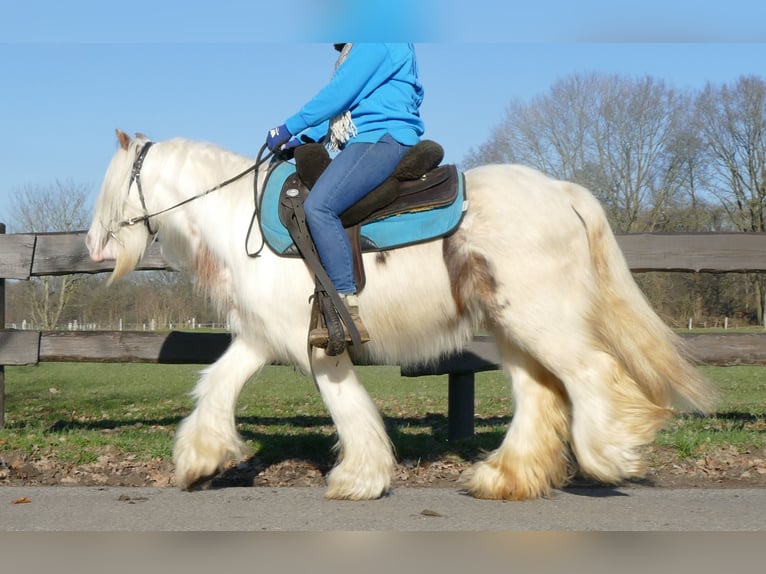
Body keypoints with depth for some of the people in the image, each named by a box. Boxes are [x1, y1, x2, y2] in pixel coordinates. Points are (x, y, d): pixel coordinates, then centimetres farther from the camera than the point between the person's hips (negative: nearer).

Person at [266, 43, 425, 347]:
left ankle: (349, 313, -29)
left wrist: (290, 128, -7)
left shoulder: (377, 40, -7)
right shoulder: (358, 49, 25)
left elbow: (339, 94, -13)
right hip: (365, 142, 12)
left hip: (383, 137, -12)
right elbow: (345, 103, 26)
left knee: (319, 206, -26)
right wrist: (304, 138, 17)